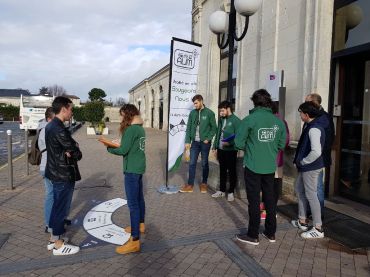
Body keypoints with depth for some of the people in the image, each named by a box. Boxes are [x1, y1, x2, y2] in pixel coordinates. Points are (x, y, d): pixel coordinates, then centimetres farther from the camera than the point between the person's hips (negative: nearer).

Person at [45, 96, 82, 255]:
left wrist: (70, 150, -11)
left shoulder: (50, 126, 9)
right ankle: (58, 245, 16)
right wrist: (75, 151, 2)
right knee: (61, 209, 2)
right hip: (63, 175, -10)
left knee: (57, 206, 18)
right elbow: (77, 154, -19)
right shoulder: (59, 129, -23)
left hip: (55, 172, 10)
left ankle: (53, 239, 31)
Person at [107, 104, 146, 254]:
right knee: (139, 198, 22)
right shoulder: (140, 128, 10)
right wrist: (118, 145, 6)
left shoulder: (131, 129, -18)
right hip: (139, 167, 10)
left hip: (132, 170, -10)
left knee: (132, 204, -7)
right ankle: (140, 225, 40)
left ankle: (134, 241, -3)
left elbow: (123, 151, -19)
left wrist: (109, 148, -2)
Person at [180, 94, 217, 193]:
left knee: (204, 164, 9)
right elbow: (188, 128, 5)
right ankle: (190, 185, 13)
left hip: (205, 143, -3)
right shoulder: (192, 113, 4)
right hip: (195, 142, 3)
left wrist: (208, 139, -11)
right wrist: (187, 141, -1)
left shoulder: (209, 113, -5)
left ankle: (204, 184, 23)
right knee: (192, 164, 4)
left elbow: (214, 128, -2)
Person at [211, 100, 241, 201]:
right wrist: (215, 147, 13)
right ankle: (222, 190, 27)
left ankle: (231, 192, 17)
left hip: (231, 150, -6)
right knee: (222, 170, 15)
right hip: (221, 149, 6)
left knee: (231, 171, 6)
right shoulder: (221, 119, 11)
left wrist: (229, 143, -28)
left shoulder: (236, 120, -10)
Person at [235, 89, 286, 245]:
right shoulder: (278, 121, 0)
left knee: (254, 201, 6)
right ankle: (271, 233, 30)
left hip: (253, 167, -4)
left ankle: (253, 236, 18)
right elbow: (281, 145, 7)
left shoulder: (250, 119, -13)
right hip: (270, 167, 5)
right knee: (270, 199, 17)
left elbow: (239, 143, -12)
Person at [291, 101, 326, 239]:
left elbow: (316, 152, -31)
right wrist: (300, 161, 12)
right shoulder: (310, 125, 8)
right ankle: (302, 221, 34)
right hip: (305, 167, 10)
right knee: (299, 190, 19)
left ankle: (318, 229, 14)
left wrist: (303, 161, -18)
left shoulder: (314, 129, -22)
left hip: (310, 167, -10)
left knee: (311, 195, 0)